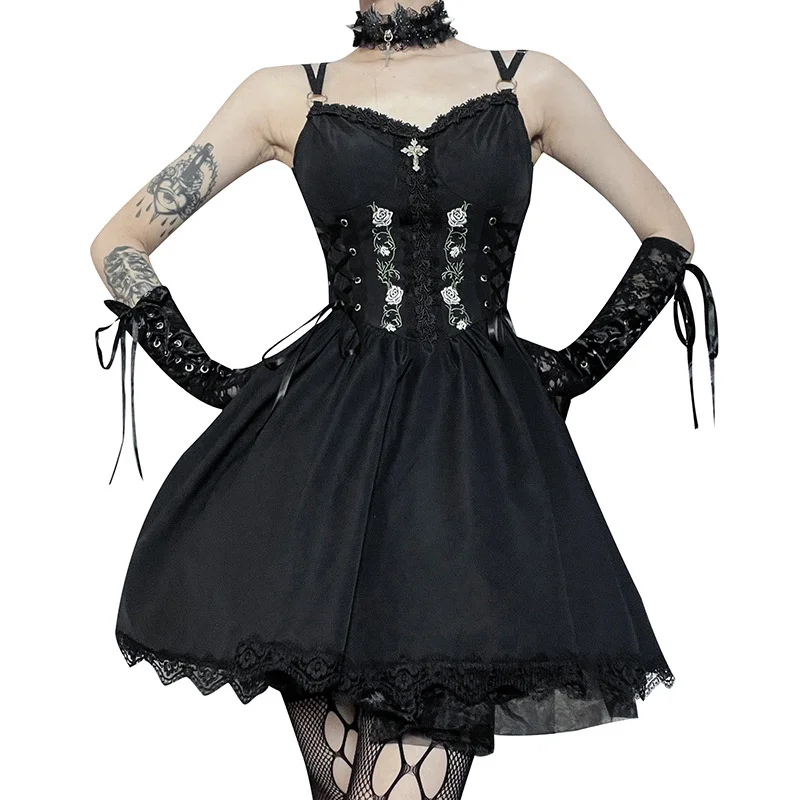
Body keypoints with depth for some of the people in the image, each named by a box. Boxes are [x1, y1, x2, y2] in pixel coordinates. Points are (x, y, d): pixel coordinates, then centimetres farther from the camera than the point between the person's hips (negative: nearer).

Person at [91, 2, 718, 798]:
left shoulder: (534, 85, 12)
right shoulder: (287, 96, 11)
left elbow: (669, 236, 18)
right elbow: (120, 242, 13)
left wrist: (573, 370, 10)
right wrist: (216, 380, 6)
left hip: (481, 450, 0)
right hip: (324, 440, 1)